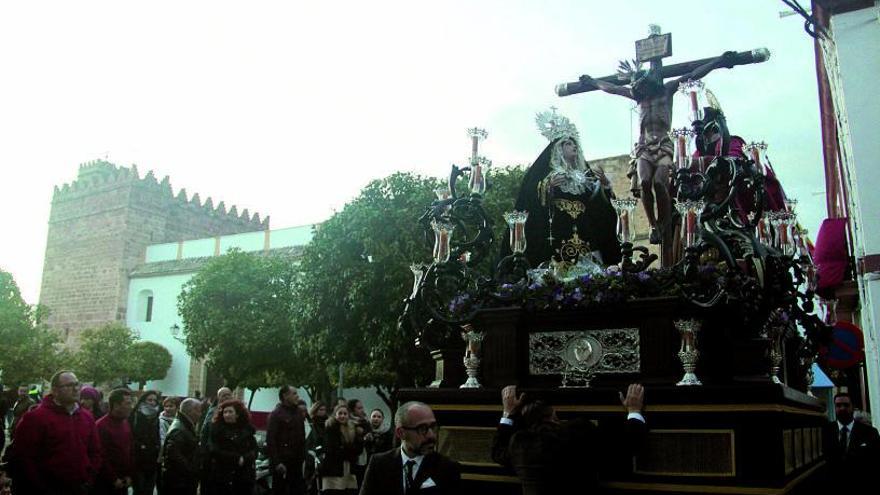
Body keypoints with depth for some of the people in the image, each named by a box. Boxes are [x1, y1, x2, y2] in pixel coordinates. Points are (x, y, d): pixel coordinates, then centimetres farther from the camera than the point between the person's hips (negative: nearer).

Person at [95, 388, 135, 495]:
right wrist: (113, 479, -13)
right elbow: (102, 457, -16)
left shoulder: (126, 424, 10)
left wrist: (129, 475, 5)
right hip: (105, 481, -7)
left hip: (123, 481, 7)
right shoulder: (101, 426, -14)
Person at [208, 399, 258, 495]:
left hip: (245, 476, 2)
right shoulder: (216, 429, 1)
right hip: (222, 476, -2)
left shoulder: (247, 429, 7)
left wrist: (244, 459, -18)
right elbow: (215, 451, -9)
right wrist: (237, 459, -14)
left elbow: (254, 451, 2)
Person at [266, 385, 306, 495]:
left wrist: (303, 457, 6)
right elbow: (271, 440, -14)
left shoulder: (298, 413, 12)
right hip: (282, 461, -6)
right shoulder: (276, 414, -8)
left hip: (296, 461, 6)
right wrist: (277, 462, -20)